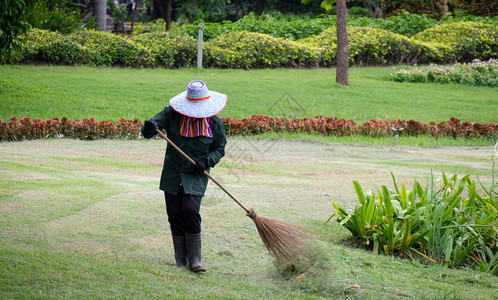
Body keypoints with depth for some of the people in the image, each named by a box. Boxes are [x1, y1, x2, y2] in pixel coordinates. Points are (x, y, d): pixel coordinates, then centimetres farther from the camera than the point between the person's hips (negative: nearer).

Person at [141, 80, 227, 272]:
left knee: (190, 211, -17)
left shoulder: (215, 124, -4)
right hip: (173, 175, 2)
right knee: (174, 214, 3)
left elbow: (219, 149, 8)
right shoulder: (171, 114, -6)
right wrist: (149, 128, -34)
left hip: (196, 176, -2)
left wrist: (207, 161, -12)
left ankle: (194, 259, -6)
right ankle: (181, 261, 15)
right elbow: (151, 127, -8)